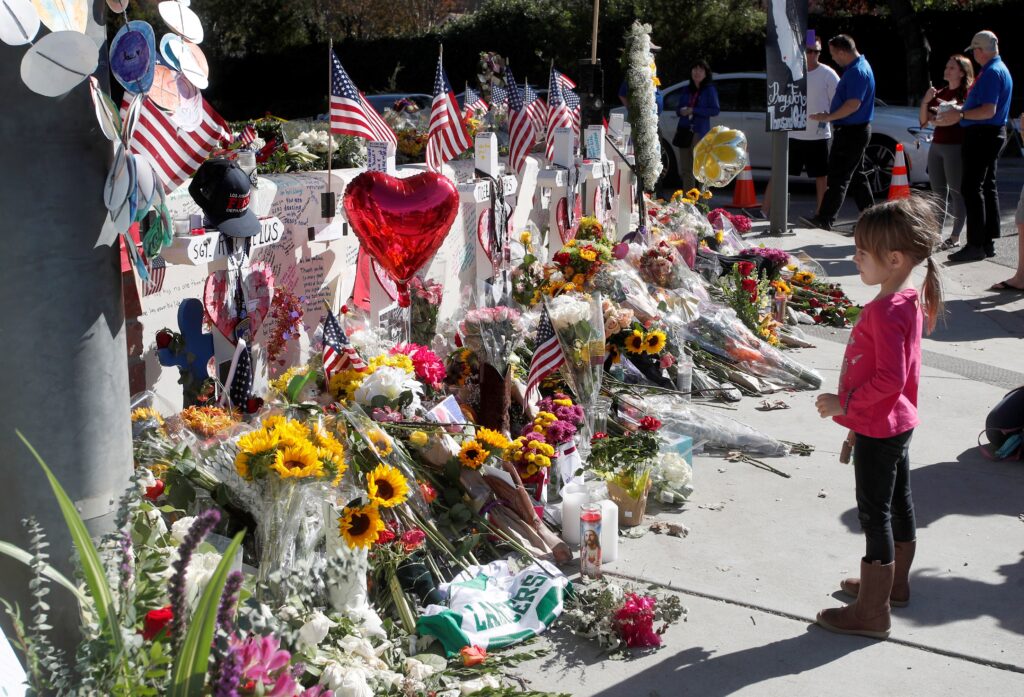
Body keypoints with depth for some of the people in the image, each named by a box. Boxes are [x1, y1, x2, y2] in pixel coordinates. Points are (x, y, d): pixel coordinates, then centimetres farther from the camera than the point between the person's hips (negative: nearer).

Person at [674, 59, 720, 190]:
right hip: (684, 131, 6)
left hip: (699, 131, -6)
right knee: (685, 169, 6)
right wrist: (681, 111, -6)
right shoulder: (687, 90, 17)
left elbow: (715, 110, -9)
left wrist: (693, 110, -13)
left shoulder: (710, 90, 2)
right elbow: (678, 109, 19)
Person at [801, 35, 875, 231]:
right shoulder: (859, 67, 14)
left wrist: (829, 117, -19)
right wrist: (831, 116, 17)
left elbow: (853, 104, -27)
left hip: (851, 132, -11)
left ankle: (825, 219, -8)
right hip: (854, 130, 11)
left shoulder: (857, 72, -20)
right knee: (857, 176, 16)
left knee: (838, 177, -9)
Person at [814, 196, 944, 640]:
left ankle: (871, 612, 8)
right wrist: (858, 418, 20)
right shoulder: (909, 301, 6)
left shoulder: (886, 311, -26)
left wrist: (844, 404, -18)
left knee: (875, 515, -1)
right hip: (896, 425, 10)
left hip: (878, 432, -10)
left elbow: (889, 379, -30)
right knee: (899, 505, 22)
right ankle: (894, 583, 40)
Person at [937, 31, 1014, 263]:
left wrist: (961, 115, -24)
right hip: (991, 134, 11)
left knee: (971, 188, -11)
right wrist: (960, 108, 24)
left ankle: (976, 245, -12)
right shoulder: (1000, 69, 16)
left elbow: (988, 111, -25)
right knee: (987, 187, 13)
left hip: (982, 135, -11)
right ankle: (988, 242, 17)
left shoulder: (992, 72, -17)